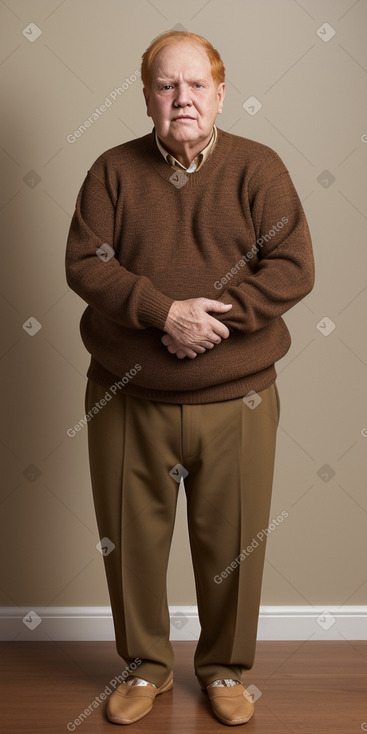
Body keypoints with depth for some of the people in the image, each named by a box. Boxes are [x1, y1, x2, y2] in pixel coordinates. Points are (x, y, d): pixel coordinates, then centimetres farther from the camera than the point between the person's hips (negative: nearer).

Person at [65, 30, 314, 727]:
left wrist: (216, 316, -19)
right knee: (129, 537, 11)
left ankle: (225, 667, 34)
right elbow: (84, 263, -5)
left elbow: (293, 268, -7)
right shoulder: (114, 170, 3)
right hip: (126, 398, 1)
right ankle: (146, 664, 34)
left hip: (235, 400, -1)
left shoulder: (259, 168, 0)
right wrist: (165, 311, -19)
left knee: (232, 542, 10)